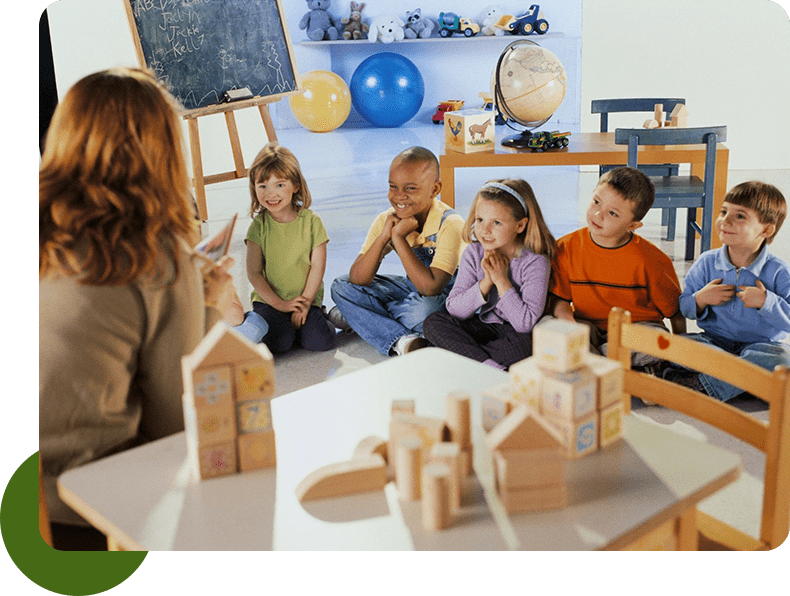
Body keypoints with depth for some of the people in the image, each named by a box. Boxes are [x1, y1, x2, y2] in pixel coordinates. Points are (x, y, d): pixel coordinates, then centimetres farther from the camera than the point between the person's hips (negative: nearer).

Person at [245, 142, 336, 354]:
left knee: (319, 342, -21)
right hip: (268, 299, 0)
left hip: (306, 299, 0)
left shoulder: (311, 221, -4)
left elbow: (317, 267, -5)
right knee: (279, 342, -23)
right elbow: (253, 273, -6)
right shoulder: (259, 226, -4)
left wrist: (305, 302, -12)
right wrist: (279, 304, -13)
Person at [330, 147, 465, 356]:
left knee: (425, 309, -41)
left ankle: (359, 316, -11)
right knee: (341, 286, -6)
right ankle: (402, 342, -23)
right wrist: (383, 237, -28)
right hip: (413, 288, 6)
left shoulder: (450, 225, -26)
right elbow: (357, 280, -14)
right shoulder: (386, 220, -9)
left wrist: (398, 237, -33)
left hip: (448, 293, -6)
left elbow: (431, 288, -36)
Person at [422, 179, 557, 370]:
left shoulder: (535, 262, -19)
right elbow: (454, 309, -10)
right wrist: (486, 282, -22)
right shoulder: (474, 253, -6)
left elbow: (526, 323, -25)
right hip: (483, 327, 5)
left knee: (524, 343, -38)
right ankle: (490, 367, -27)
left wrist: (502, 280, -23)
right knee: (434, 322, -15)